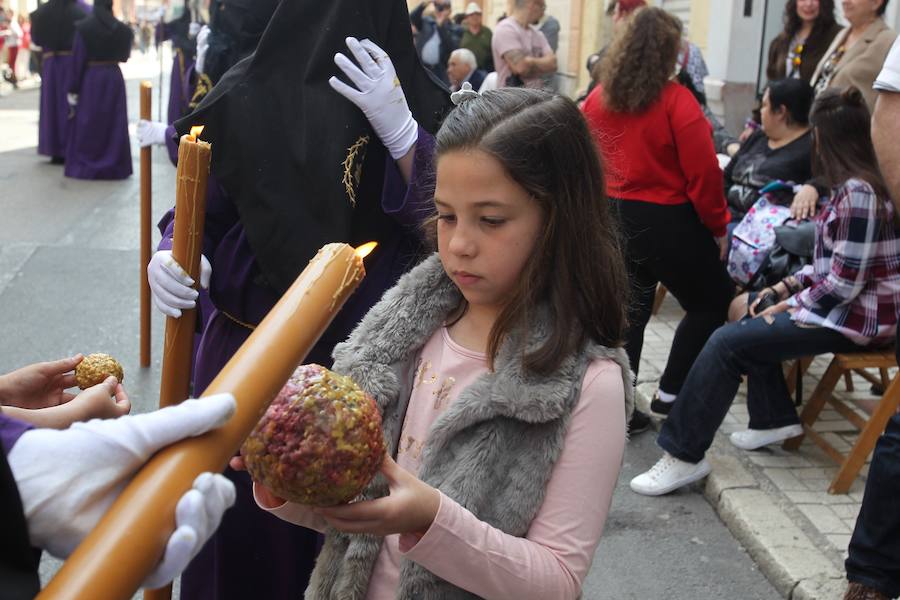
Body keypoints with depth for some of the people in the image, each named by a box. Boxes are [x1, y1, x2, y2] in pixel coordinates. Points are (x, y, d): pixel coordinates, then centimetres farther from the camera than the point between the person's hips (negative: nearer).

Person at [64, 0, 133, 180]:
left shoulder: (83, 27, -10)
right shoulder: (122, 29, -3)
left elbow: (77, 60, -9)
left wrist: (73, 89, -5)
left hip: (90, 78, -2)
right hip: (114, 77, 2)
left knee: (86, 124, 8)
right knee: (113, 123, 9)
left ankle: (84, 166, 11)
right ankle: (114, 166, 11)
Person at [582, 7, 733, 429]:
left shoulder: (599, 98, 1)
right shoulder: (676, 102, -15)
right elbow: (703, 173, -15)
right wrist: (717, 227, -3)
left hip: (612, 217, 6)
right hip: (666, 220, -6)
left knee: (628, 311, 15)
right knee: (712, 303, 14)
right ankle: (671, 392, 12)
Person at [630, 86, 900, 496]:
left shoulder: (859, 193, -22)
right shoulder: (855, 185, 9)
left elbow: (844, 282, -23)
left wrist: (787, 306, -12)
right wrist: (786, 286, 7)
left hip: (858, 318, -11)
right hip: (842, 300, 11)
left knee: (728, 342, -18)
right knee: (753, 309, 26)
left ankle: (683, 456, -12)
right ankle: (775, 418, 26)